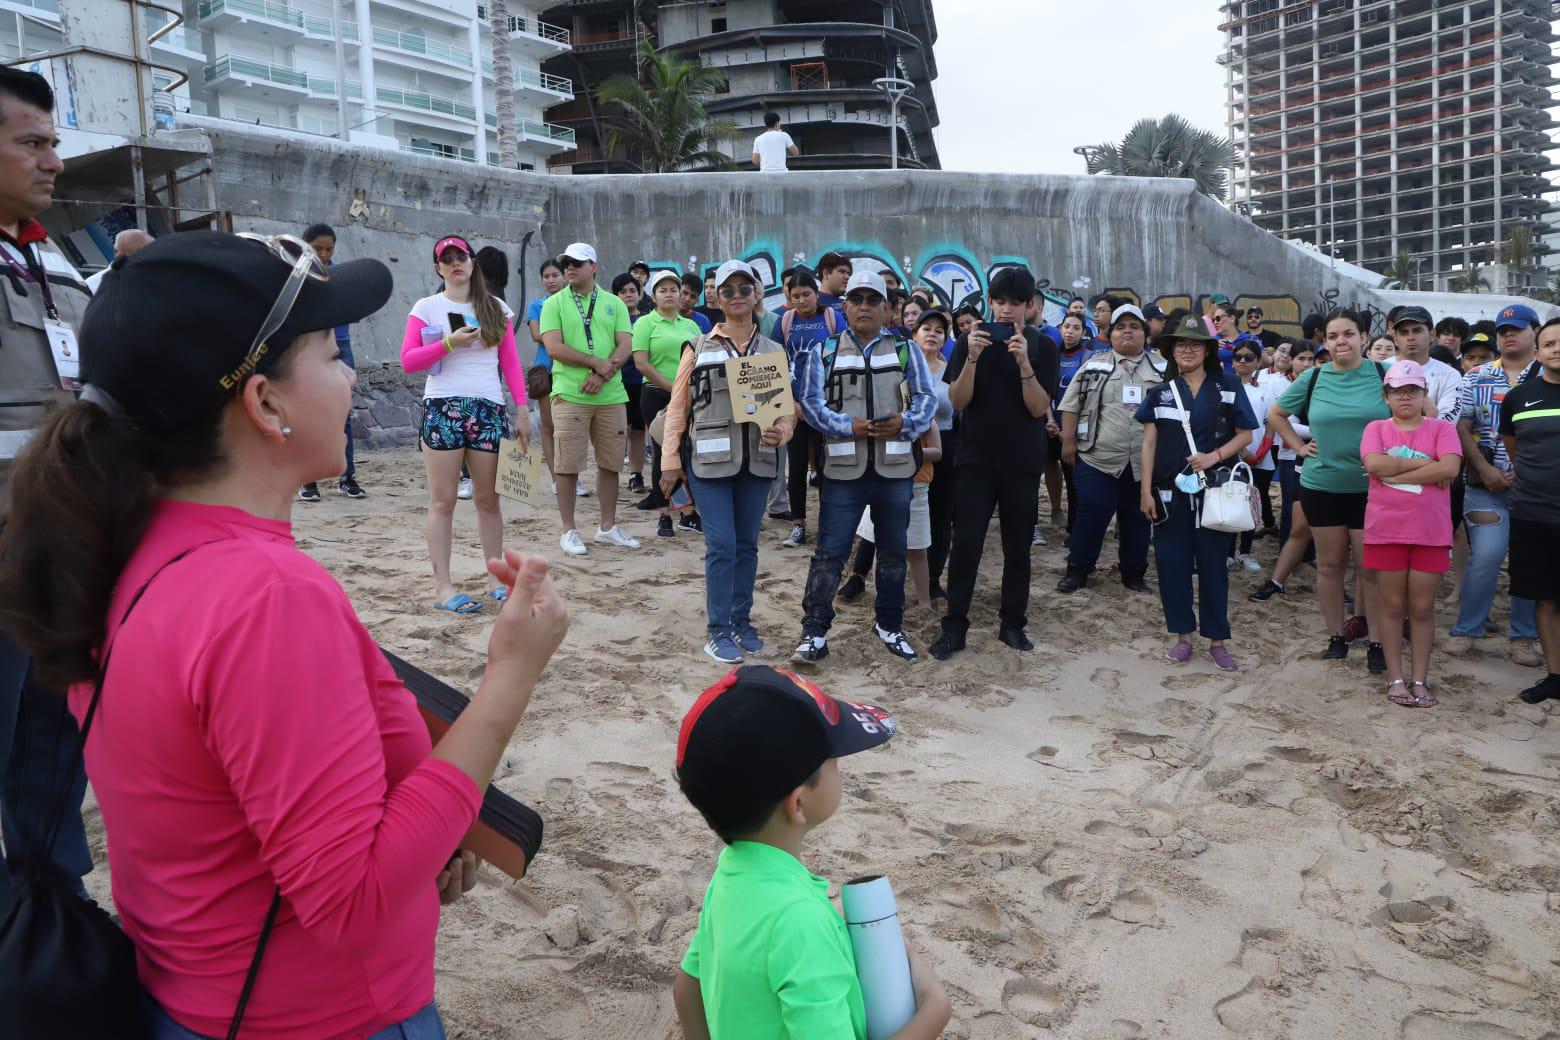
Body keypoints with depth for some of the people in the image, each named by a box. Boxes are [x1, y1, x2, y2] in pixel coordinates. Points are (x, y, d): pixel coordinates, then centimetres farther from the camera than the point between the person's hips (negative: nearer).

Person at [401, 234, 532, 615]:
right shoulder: (426, 307, 6)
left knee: (488, 498, 8)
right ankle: (443, 586, 1)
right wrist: (449, 343, -13)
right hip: (442, 409, -2)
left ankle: (497, 578, 16)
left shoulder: (496, 309, 13)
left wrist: (523, 409, 2)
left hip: (489, 411, 3)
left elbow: (511, 363, 10)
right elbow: (407, 360, -1)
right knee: (443, 501, -2)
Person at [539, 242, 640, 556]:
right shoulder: (555, 303, 3)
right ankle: (569, 531, 9)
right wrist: (598, 362, -14)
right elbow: (554, 348, -9)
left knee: (610, 464, 9)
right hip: (570, 396, -3)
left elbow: (625, 346, 2)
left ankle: (608, 527, 21)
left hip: (611, 397, 3)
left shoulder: (614, 304, 12)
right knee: (568, 466, -1)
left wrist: (604, 372, -15)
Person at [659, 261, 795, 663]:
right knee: (721, 545, -5)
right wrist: (670, 460, -3)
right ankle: (719, 630, 6)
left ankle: (741, 621, 23)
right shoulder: (698, 348, 3)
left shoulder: (774, 351, 10)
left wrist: (780, 431, -14)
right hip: (710, 460, -3)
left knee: (747, 543, 10)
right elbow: (678, 405, 2)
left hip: (757, 461, 3)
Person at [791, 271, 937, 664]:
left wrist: (905, 422, -16)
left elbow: (926, 397, 4)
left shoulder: (906, 350, 9)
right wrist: (848, 426, -17)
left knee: (893, 550, 13)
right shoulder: (824, 352, 6)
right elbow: (811, 402, -2)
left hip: (895, 468, 2)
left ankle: (890, 626, 27)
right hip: (844, 468, -2)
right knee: (829, 552, -4)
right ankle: (814, 632, 2)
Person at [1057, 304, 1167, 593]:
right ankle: (1077, 570, 10)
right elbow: (1071, 406, 5)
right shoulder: (1093, 365, 6)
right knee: (1091, 515, -2)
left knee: (1138, 518, 9)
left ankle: (1134, 572, 22)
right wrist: (1069, 441, -1)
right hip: (1097, 458, -2)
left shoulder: (1163, 369, 10)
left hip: (1145, 462, 2)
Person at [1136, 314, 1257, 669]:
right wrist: (1145, 490, -2)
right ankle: (1183, 636, 15)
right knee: (1172, 562, 3)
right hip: (1170, 491, 1)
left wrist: (1215, 456, -15)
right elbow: (1149, 443, 4)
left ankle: (1217, 640, 13)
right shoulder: (1160, 391, 6)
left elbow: (1245, 435, 3)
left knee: (1212, 564, 5)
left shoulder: (1228, 387, 3)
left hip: (1214, 491, -1)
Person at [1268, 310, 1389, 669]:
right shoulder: (1313, 378, 2)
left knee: (1371, 566, 2)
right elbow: (1275, 414, 15)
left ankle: (1377, 642, 13)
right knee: (1330, 564, 9)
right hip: (1321, 486, 2)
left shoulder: (1384, 374, -5)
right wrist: (1299, 446, 5)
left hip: (1371, 487, -2)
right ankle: (1336, 637, 22)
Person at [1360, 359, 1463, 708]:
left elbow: (1450, 468, -14)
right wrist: (1423, 463, -11)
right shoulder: (1377, 428, 4)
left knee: (1422, 607, 6)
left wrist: (1395, 472, -13)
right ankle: (1396, 677, 14)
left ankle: (1420, 679, 14)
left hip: (1431, 532, 0)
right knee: (1392, 605, 6)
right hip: (1386, 530, 0)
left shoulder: (1442, 428, 4)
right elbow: (1374, 463, -15)